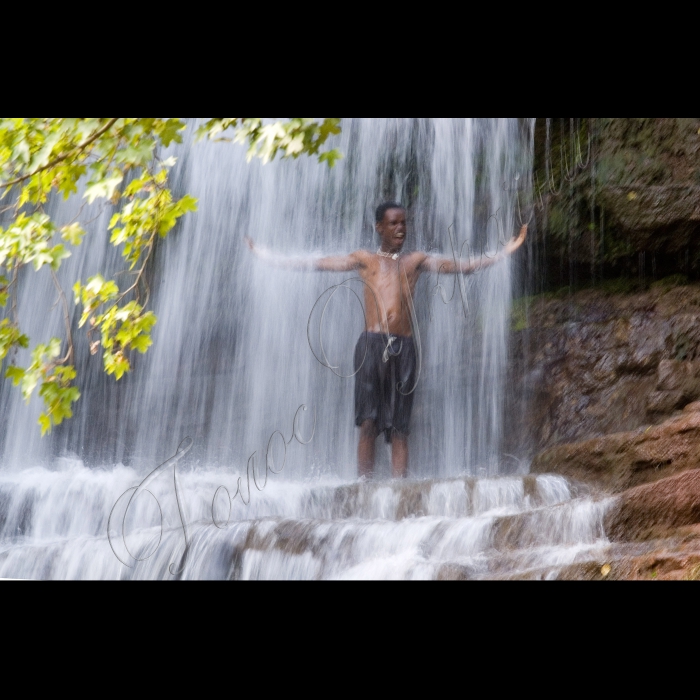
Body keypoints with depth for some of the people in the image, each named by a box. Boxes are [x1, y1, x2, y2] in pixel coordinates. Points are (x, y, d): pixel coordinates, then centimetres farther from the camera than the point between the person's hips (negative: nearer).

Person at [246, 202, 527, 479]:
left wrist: (505, 251, 14)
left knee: (399, 428, 0)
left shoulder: (416, 260, 18)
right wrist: (265, 255, 11)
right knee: (369, 423, -9)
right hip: (372, 343, -1)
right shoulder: (365, 259, 14)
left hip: (404, 347, 2)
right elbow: (314, 263, 13)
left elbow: (464, 266, 18)